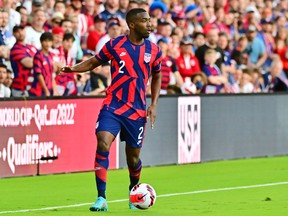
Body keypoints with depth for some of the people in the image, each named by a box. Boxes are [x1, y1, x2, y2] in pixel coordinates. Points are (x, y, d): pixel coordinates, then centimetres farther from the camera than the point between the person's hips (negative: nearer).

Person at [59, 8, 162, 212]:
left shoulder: (154, 50, 3)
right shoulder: (114, 45, -2)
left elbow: (157, 76, 17)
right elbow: (94, 62, 9)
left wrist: (153, 105, 8)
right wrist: (73, 68, -10)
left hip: (137, 111, 2)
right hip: (113, 106, -2)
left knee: (133, 158, 10)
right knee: (103, 145, -22)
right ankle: (101, 199, -17)